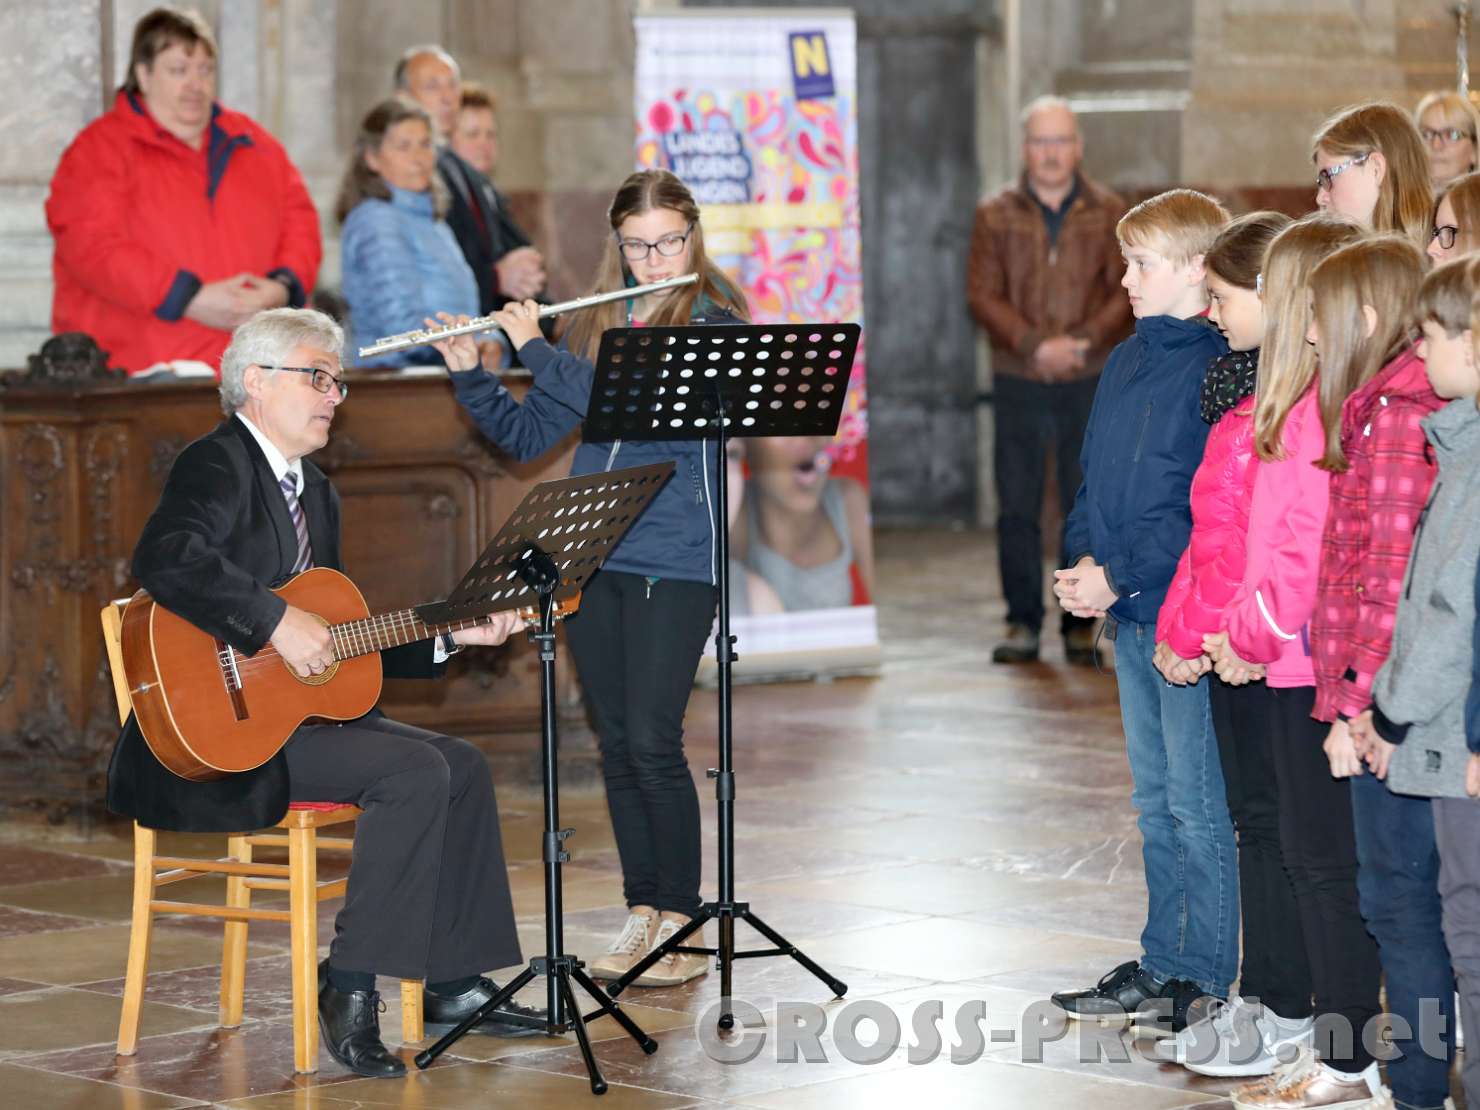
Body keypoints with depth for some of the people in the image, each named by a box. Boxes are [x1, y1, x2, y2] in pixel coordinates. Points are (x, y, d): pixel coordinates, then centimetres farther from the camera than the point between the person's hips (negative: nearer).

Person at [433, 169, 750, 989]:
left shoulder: (712, 321, -4)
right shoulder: (596, 323, 13)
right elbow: (529, 437, 14)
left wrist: (534, 348, -13)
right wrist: (469, 375, 0)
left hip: (673, 560, -6)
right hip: (592, 558, 6)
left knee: (653, 742, -10)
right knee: (616, 744, 8)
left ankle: (681, 928, -2)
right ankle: (643, 914, 15)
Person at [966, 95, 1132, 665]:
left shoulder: (1107, 213, 7)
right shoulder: (996, 214, 6)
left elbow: (1127, 291, 2)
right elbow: (983, 295, -1)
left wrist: (1082, 341, -14)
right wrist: (1035, 346, -14)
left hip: (1089, 381, 0)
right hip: (1018, 380, 0)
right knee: (1017, 506, -1)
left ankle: (1081, 625, 8)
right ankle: (1023, 623, 7)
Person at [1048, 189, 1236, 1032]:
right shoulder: (1128, 362, 13)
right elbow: (1096, 478, 19)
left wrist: (1119, 575, -18)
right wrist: (1083, 557, 2)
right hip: (1132, 615, 9)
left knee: (1197, 802, -2)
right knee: (1157, 798, 16)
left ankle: (1208, 980, 5)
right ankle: (1163, 965, 25)